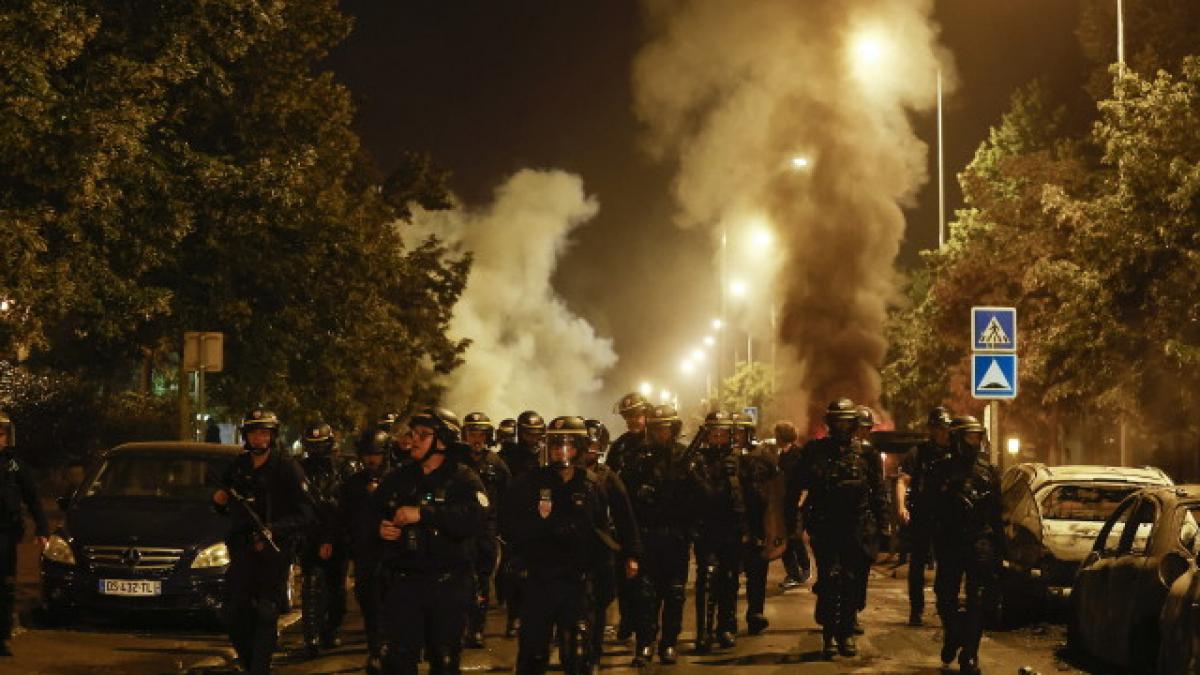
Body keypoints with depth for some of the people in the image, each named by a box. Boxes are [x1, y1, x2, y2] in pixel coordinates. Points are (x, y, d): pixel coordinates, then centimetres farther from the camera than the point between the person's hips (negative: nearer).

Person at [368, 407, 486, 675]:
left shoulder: (463, 479, -4)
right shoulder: (398, 478, 12)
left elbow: (476, 518, -22)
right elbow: (370, 511, 23)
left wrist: (423, 514, -28)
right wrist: (378, 527, -3)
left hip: (447, 585, -3)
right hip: (401, 581, 3)